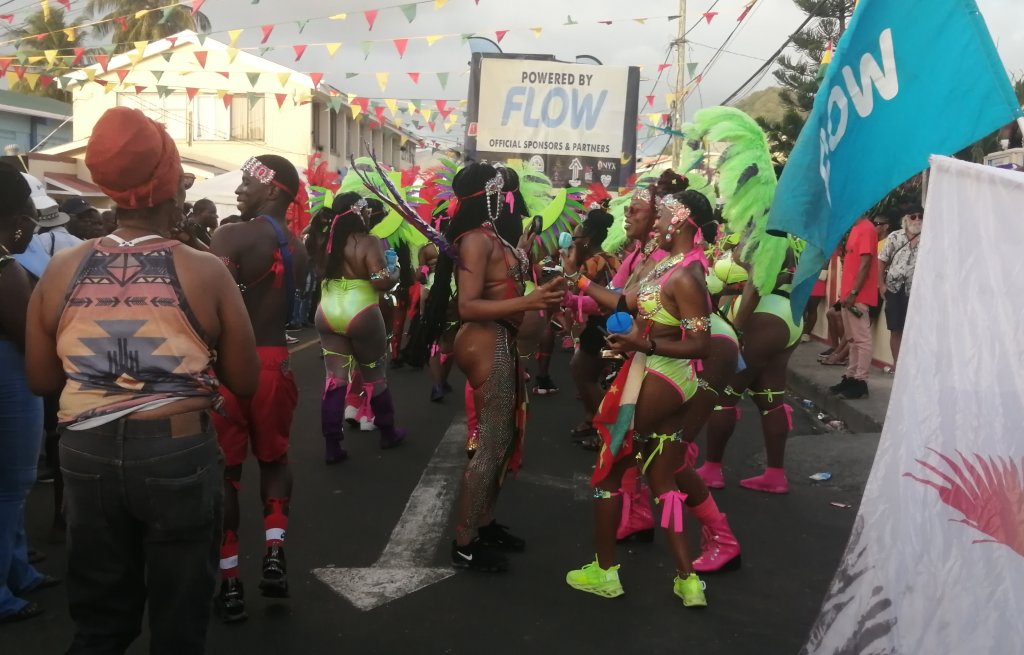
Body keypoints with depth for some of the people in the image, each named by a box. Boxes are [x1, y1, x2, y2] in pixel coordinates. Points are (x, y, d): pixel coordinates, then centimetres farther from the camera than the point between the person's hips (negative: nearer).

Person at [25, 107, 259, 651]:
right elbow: (243, 382, -6)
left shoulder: (60, 270, -3)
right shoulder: (206, 272, -12)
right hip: (178, 453, -3)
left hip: (87, 453, 3)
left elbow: (41, 379, 6)